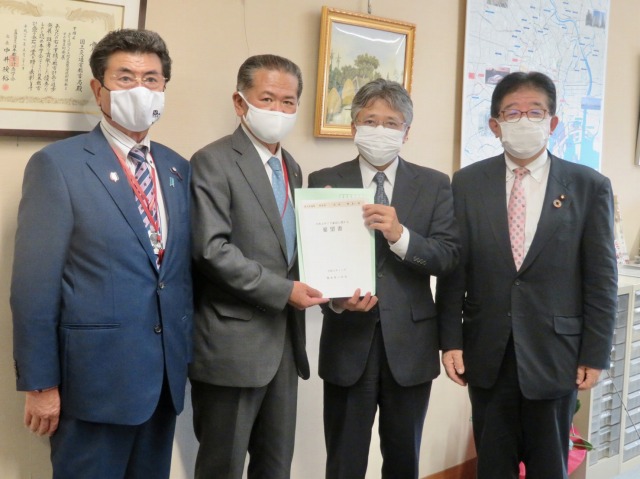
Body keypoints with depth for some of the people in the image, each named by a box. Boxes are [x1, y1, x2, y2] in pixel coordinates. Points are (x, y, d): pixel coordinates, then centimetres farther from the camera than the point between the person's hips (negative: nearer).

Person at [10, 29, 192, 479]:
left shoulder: (178, 168, 9)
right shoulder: (57, 164, -9)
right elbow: (34, 284, -11)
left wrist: (185, 351, 9)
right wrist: (40, 383, -12)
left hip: (167, 371, 6)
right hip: (96, 374, -5)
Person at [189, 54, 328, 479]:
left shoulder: (292, 168, 15)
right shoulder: (214, 162, -10)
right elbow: (212, 249, -19)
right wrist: (282, 290, -19)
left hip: (285, 341, 7)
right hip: (232, 344, -7)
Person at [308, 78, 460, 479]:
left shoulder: (434, 185, 3)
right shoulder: (325, 182, 1)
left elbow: (448, 257, -8)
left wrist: (400, 235, -24)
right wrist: (335, 299, -22)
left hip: (410, 342, 1)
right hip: (348, 341, -1)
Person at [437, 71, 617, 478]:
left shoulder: (590, 186, -3)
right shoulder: (467, 183, 1)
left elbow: (601, 279, -3)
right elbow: (453, 268, 2)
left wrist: (596, 354, -4)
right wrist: (451, 339, -2)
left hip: (554, 352, -1)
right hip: (487, 353, 1)